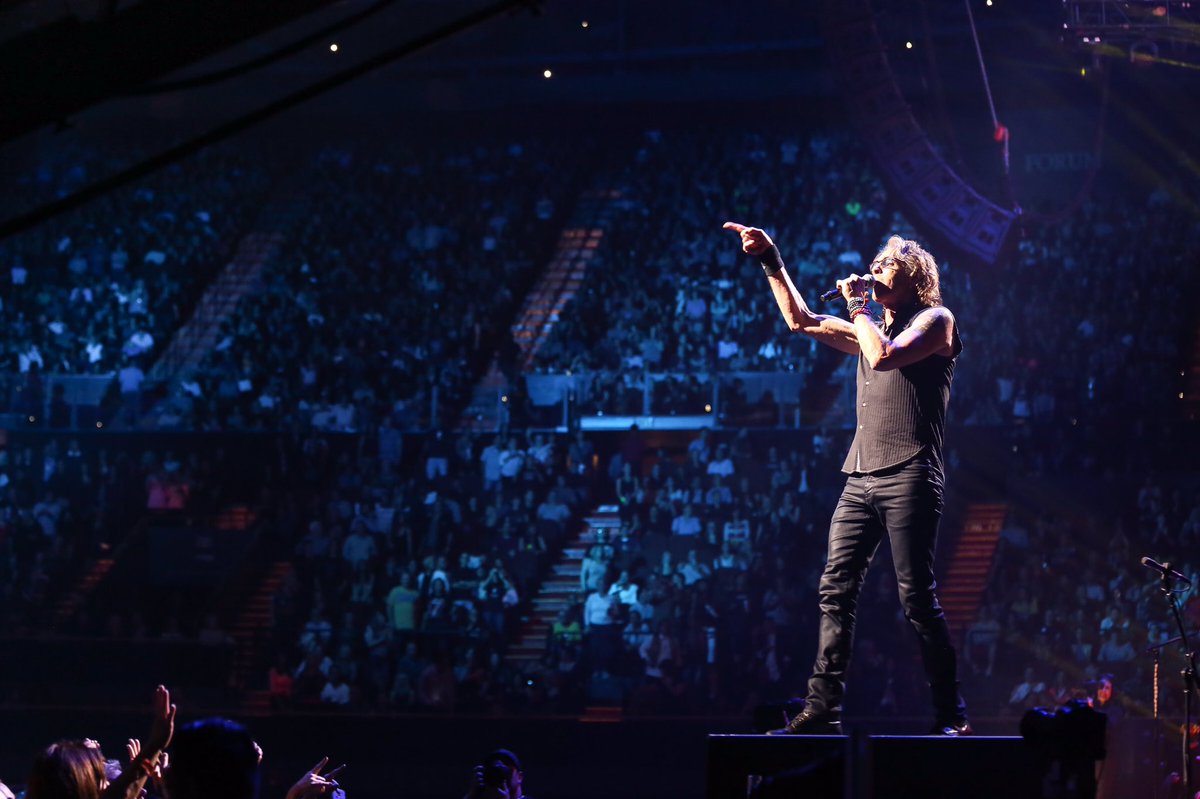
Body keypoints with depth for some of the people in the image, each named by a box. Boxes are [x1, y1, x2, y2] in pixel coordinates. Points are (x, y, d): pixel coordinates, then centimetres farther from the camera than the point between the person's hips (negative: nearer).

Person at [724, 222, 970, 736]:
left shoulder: (934, 320, 1)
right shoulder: (871, 328, 24)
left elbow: (884, 357, -15)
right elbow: (801, 321, 24)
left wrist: (859, 307, -1)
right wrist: (771, 260, 18)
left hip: (908, 476, -7)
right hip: (862, 477, 7)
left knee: (916, 597, -9)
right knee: (836, 589, -1)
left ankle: (951, 713, -3)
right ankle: (823, 708, -3)